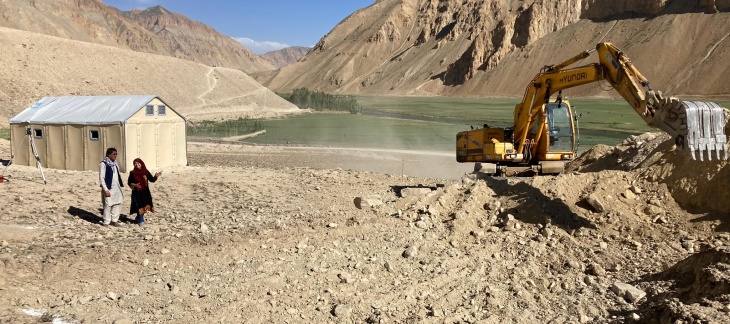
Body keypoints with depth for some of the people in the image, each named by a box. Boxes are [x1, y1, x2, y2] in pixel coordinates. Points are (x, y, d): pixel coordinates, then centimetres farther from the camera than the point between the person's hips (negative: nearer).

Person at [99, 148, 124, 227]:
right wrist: (106, 190, -16)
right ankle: (106, 222, 8)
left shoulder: (115, 163, 13)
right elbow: (101, 178, -12)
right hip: (109, 188, -7)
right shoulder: (103, 164, -9)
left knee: (118, 203, 8)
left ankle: (114, 220, 20)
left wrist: (121, 184, 10)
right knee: (108, 205, -3)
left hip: (117, 187, 7)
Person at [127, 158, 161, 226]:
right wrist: (134, 185, -17)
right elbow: (129, 182, 1)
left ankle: (138, 218, 31)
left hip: (145, 192, 3)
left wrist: (156, 176, -19)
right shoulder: (132, 173, -3)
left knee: (144, 205, 7)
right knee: (139, 206, -4)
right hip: (137, 192, -3)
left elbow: (152, 180, 1)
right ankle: (141, 221, 8)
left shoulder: (146, 172, 2)